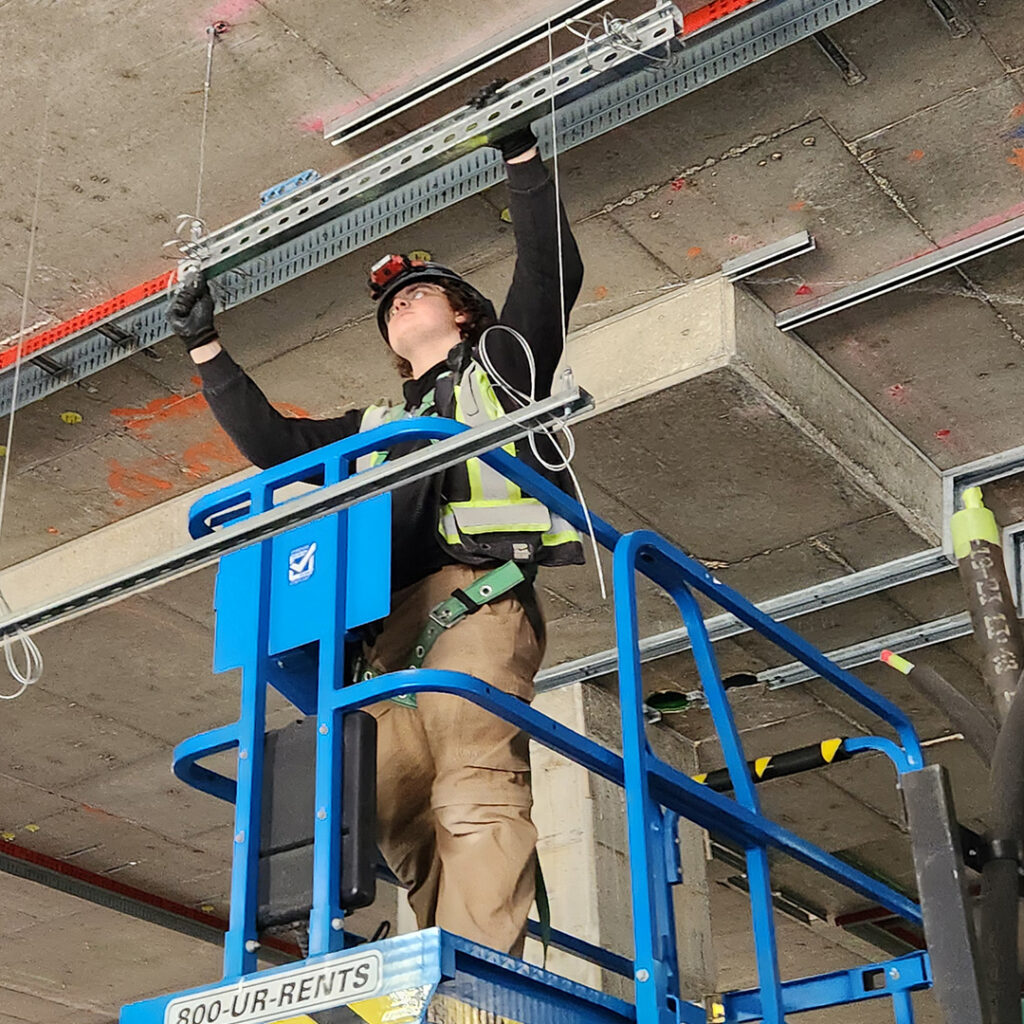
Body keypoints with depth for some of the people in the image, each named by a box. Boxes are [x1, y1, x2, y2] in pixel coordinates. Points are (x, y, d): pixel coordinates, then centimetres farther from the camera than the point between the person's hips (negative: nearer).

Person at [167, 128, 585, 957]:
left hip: (476, 593, -5)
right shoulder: (375, 429, 39)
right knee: (400, 806, -11)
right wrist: (206, 348, 37)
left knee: (476, 783, -22)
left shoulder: (502, 359, 26)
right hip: (388, 621, 6)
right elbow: (273, 442, 34)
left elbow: (553, 271, 14)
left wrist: (522, 155, 10)